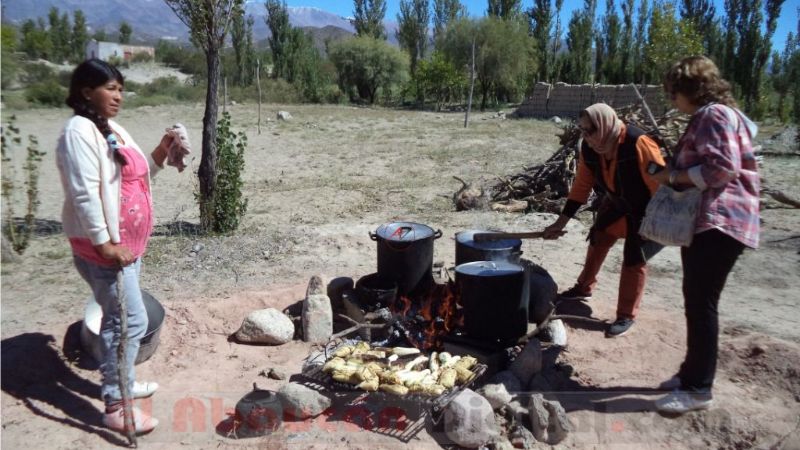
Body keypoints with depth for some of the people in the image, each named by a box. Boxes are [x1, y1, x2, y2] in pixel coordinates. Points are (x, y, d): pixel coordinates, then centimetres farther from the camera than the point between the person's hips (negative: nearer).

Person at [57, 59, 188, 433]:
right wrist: (104, 244, -24)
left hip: (127, 242, 10)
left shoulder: (112, 129, 13)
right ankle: (115, 406, 5)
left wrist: (161, 153, 3)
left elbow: (136, 176, 18)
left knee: (120, 318, 19)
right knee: (131, 321, -7)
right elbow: (84, 195, -23)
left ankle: (120, 382, 35)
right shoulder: (79, 132, -16)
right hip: (102, 246, -10)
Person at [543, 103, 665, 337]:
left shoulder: (638, 144, -36)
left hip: (647, 209, -7)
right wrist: (561, 221, -7)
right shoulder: (589, 148, -15)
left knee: (634, 259, -5)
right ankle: (584, 287, 40)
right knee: (597, 241, 17)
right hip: (617, 204, 7)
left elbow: (660, 182, -30)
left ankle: (626, 316, 9)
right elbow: (582, 186, -6)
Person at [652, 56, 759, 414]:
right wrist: (673, 175, 11)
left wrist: (673, 177, -13)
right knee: (694, 300, 14)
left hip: (719, 222, -11)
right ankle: (692, 372, 24)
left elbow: (723, 168, -22)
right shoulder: (707, 117, 22)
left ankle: (698, 389, 1)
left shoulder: (715, 115, -11)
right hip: (702, 220, 11)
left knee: (701, 303, -8)